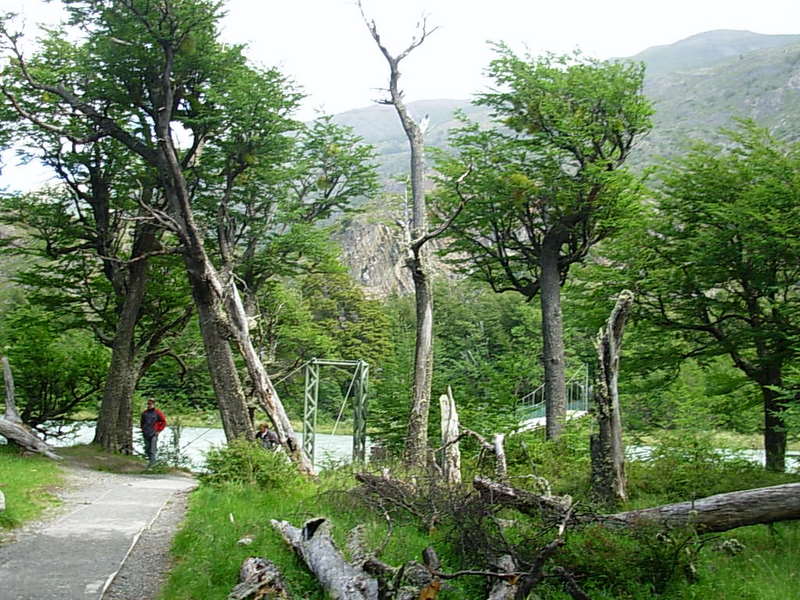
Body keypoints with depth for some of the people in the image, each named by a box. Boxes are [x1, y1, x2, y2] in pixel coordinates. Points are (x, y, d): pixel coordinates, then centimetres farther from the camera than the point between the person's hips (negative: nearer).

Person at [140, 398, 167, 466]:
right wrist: (142, 429, 16)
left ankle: (151, 463, -10)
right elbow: (141, 422, 25)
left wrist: (159, 430, -3)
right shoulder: (144, 413, 8)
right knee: (147, 449, 9)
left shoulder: (158, 413, -5)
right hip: (146, 435, 5)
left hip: (153, 434, -5)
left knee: (152, 450, -10)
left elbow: (164, 422, 0)